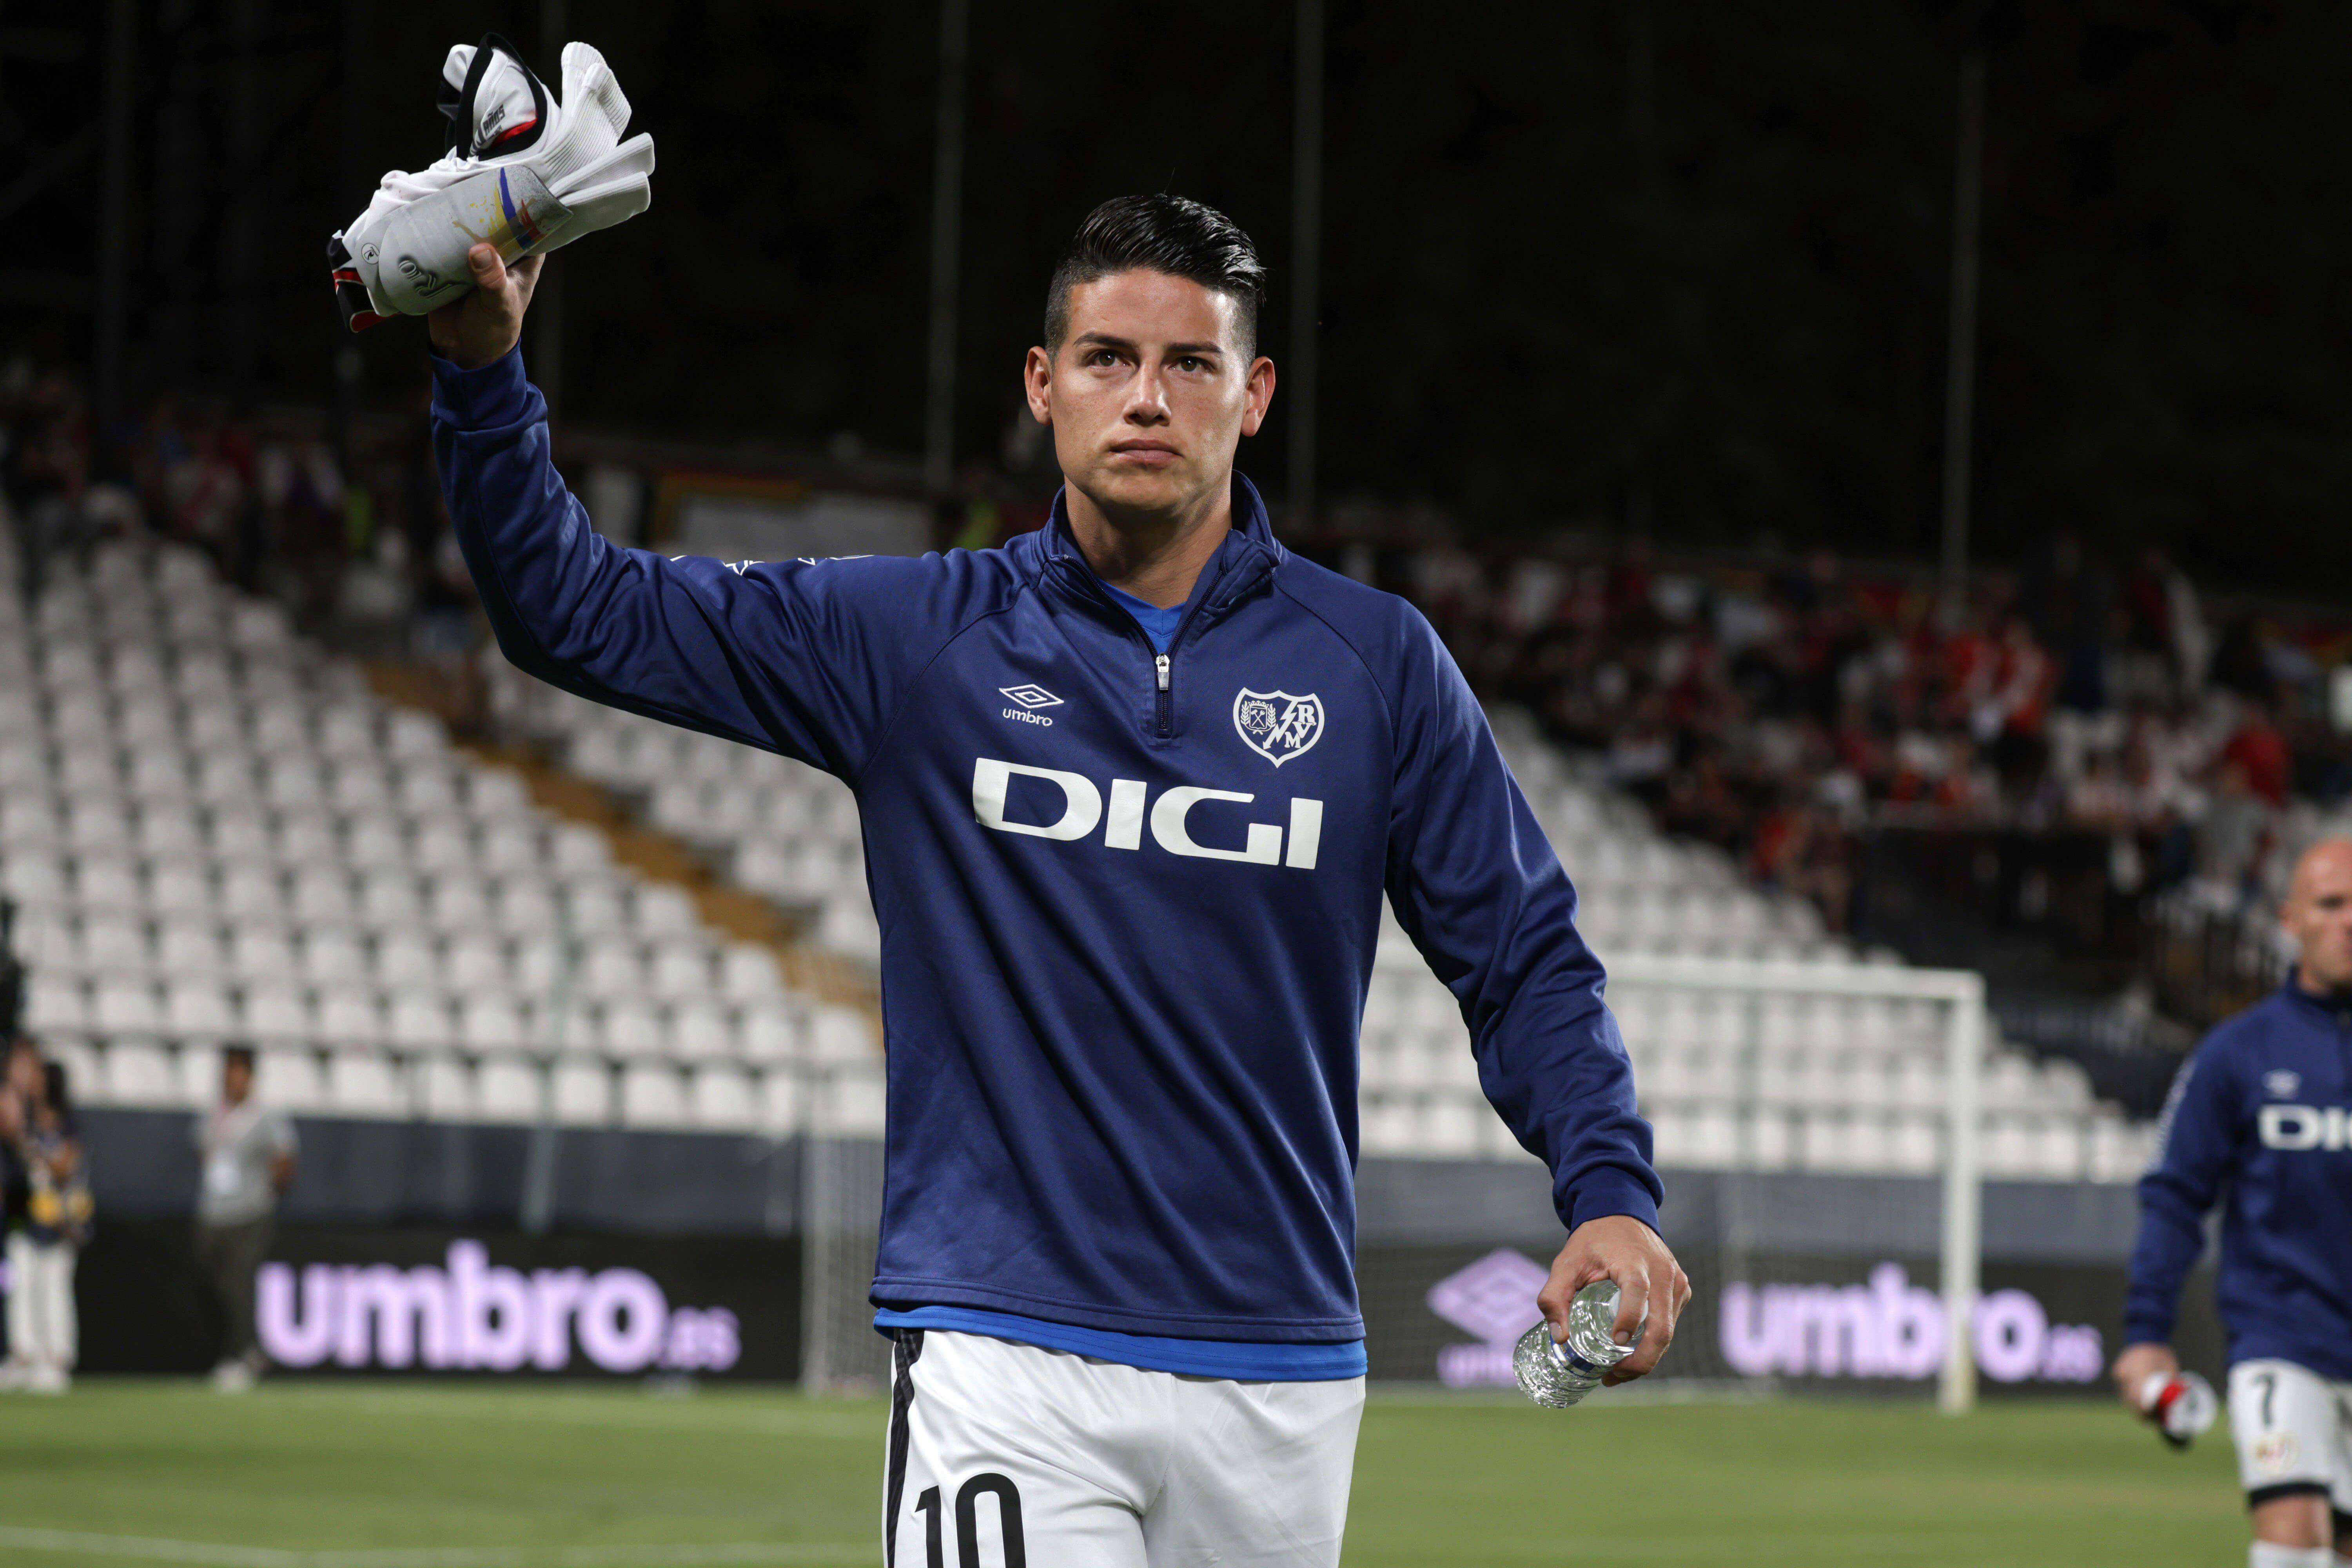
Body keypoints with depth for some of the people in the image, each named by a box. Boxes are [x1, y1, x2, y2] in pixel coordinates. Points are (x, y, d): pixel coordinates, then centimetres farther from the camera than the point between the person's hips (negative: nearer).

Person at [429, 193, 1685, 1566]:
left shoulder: (1376, 664, 6)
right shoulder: (914, 638, 4)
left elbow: (1523, 958, 7)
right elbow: (582, 611, 3)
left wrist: (1611, 1193, -9)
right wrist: (485, 374, -12)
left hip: (1279, 1382, 2)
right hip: (1005, 1356, -2)